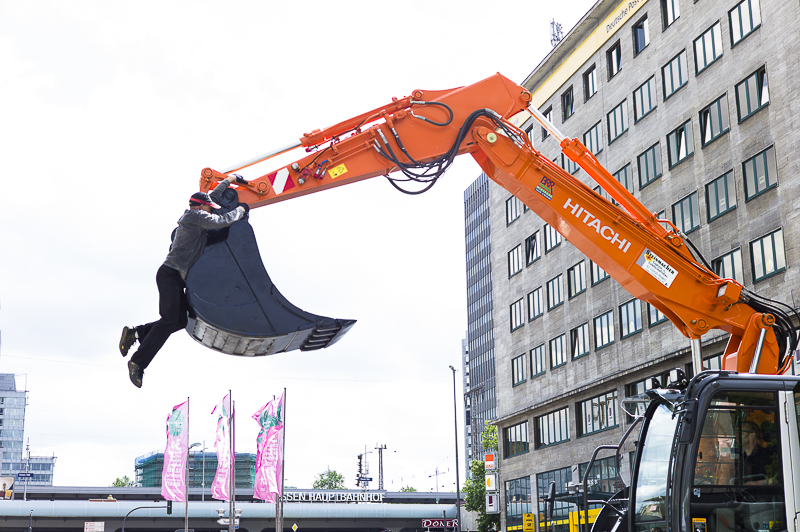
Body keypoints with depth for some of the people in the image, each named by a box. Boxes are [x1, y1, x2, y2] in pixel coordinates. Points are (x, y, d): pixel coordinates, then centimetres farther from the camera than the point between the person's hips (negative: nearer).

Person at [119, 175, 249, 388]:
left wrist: (229, 179, 43)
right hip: (170, 275, -10)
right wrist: (240, 210, 3)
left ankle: (135, 333, 9)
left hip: (177, 279, 10)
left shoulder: (194, 216, 21)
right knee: (170, 320, -18)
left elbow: (213, 196, 35)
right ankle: (138, 361, -17)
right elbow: (222, 221, -13)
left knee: (181, 320, 7)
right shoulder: (194, 216, -6)